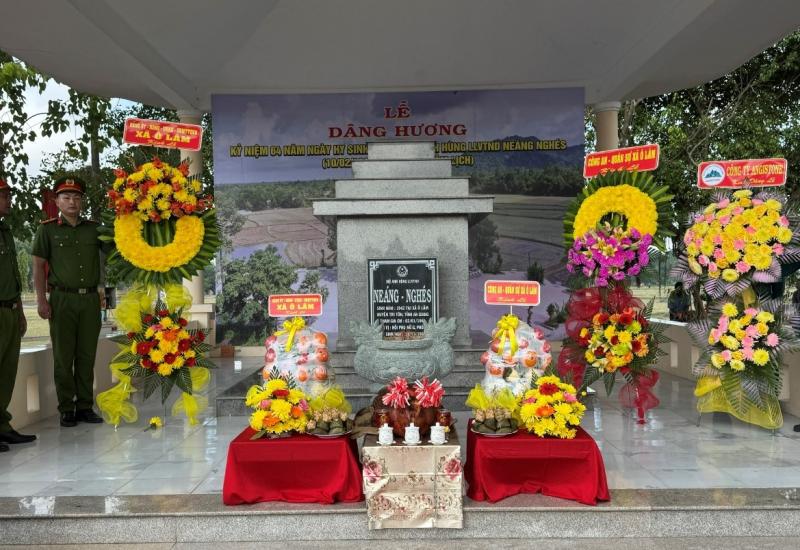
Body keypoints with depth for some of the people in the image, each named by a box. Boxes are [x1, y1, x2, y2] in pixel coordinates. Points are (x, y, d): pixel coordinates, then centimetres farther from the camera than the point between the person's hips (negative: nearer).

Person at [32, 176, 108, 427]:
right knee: (63, 356, 1)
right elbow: (38, 266, 1)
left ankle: (85, 406, 14)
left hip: (91, 298, 3)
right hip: (62, 298, -2)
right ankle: (66, 409, 9)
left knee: (87, 355, 6)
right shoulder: (47, 229, 3)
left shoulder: (94, 228, 9)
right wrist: (42, 300, -7)